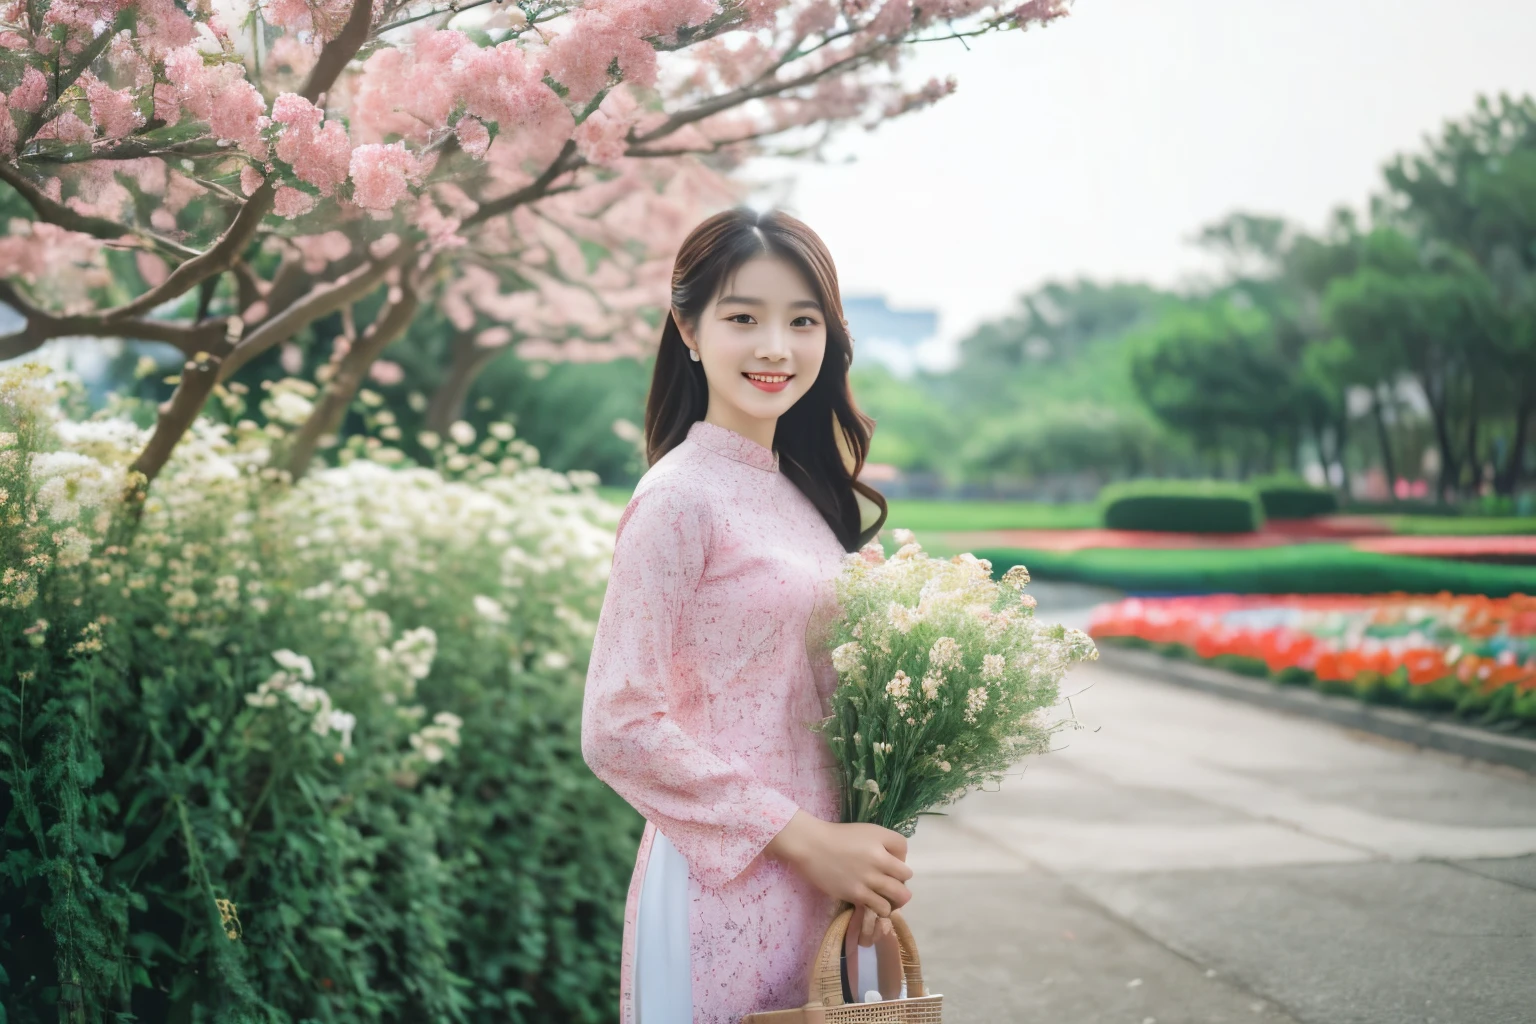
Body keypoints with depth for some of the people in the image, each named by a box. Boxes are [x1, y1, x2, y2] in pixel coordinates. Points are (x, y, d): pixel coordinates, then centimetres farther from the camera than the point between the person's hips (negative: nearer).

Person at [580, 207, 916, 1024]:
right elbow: (618, 729, -16)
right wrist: (804, 837, -15)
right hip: (726, 896, -6)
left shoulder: (810, 497, 9)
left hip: (828, 894, 7)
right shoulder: (680, 497, -12)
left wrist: (872, 857, 0)